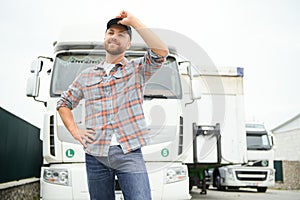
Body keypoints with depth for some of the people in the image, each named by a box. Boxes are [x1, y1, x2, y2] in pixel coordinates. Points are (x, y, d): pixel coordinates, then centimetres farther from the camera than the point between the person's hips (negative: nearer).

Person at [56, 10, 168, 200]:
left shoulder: (138, 68, 6)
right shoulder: (87, 75, 16)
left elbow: (161, 51, -13)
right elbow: (64, 103, 24)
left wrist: (134, 21, -7)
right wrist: (75, 131, 9)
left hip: (129, 153, -3)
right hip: (95, 155, 4)